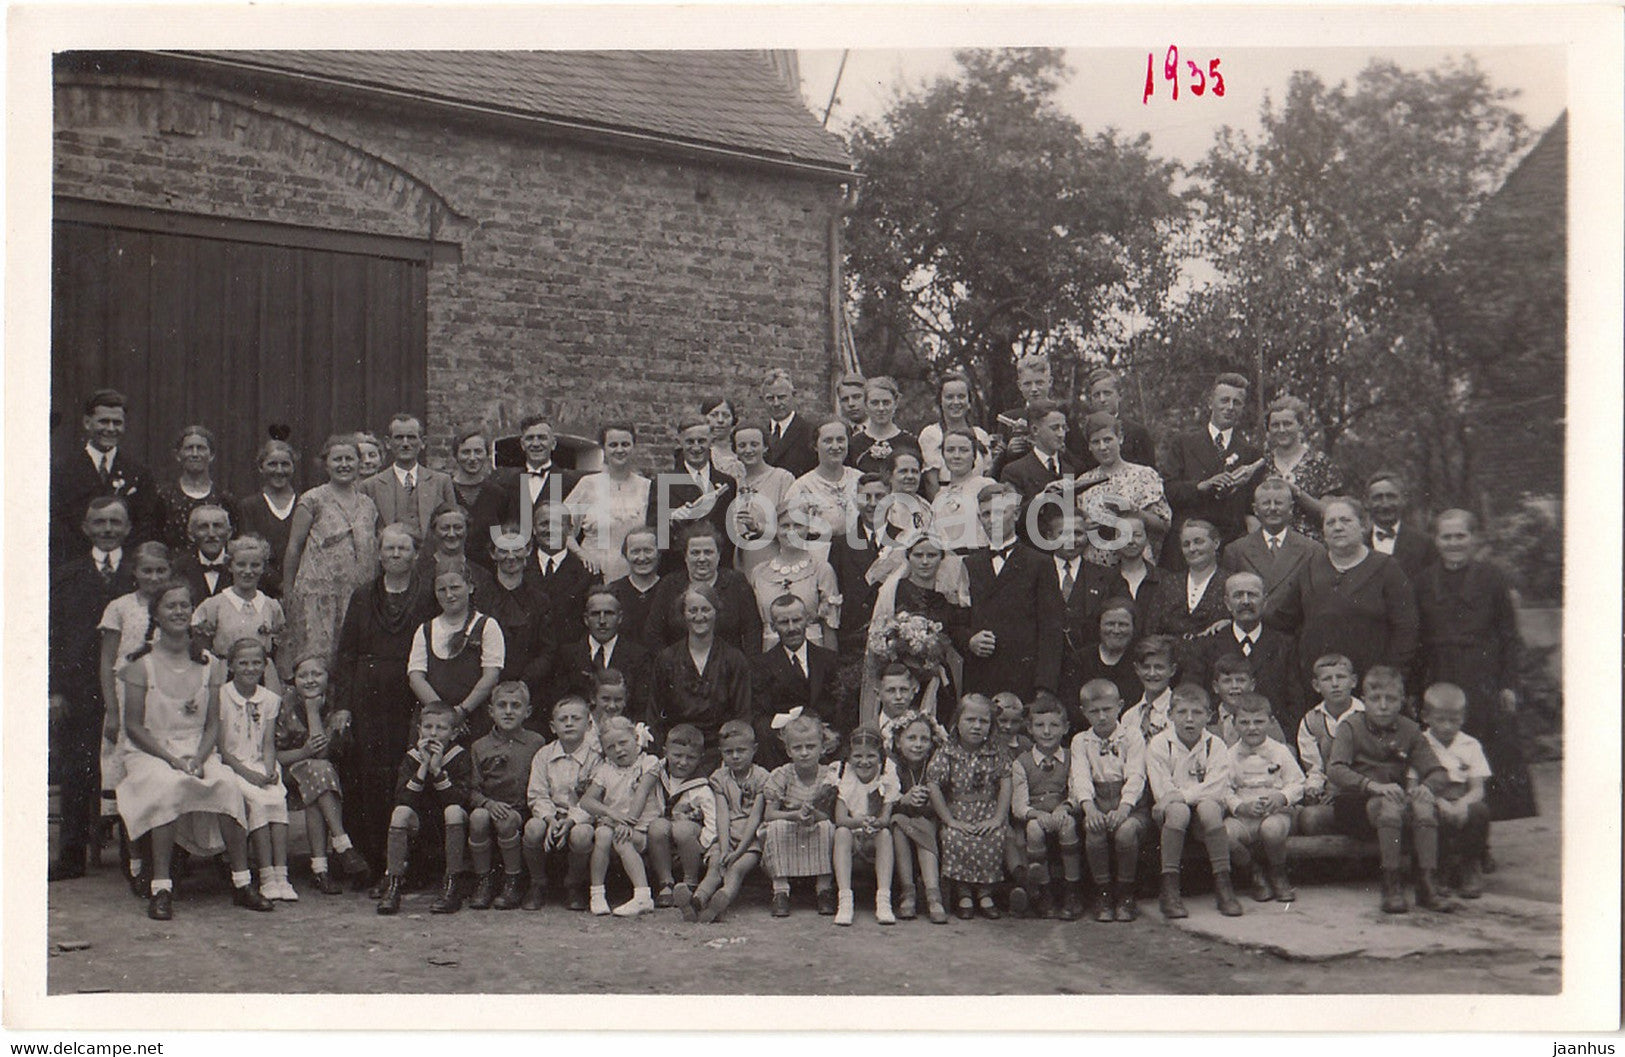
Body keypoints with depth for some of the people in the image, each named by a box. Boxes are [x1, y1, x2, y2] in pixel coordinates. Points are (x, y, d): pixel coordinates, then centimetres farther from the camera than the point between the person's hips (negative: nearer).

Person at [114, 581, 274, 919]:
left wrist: (198, 759, -12)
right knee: (170, 786, -36)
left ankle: (242, 882, -22)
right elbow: (133, 726, -3)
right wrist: (173, 759, -15)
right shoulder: (142, 665, 0)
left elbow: (213, 724, 7)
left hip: (199, 753, 2)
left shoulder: (208, 666, 9)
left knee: (227, 784, -29)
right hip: (151, 753, -2)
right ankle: (160, 887, -32)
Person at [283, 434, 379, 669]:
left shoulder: (367, 505, 13)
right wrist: (288, 591, 1)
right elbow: (293, 548, 1)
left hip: (359, 596, 4)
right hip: (318, 594, -4)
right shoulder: (313, 500, -1)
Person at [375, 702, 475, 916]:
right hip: (421, 822, 2)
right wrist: (424, 766, -22)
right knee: (400, 812, -26)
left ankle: (452, 887, -29)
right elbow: (402, 798, -14)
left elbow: (462, 799, -18)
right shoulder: (412, 757, 0)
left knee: (453, 811, -33)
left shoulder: (460, 757, -5)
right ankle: (393, 884, -25)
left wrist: (437, 770, -25)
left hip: (448, 826, -2)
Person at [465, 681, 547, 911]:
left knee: (506, 821, -34)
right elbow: (472, 790, 3)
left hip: (523, 809, -1)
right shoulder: (480, 747, 9)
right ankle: (483, 881, -12)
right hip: (490, 805, 2)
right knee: (478, 817, -32)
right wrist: (488, 803, -16)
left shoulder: (537, 743, 8)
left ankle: (513, 882, -11)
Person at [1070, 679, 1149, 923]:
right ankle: (1102, 893, -12)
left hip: (1130, 803, -2)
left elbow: (1135, 775, -6)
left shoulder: (1131, 735, 7)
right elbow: (1080, 776, -4)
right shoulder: (1080, 741, 13)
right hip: (1097, 802, 2)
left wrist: (1124, 807, -24)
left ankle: (1125, 894, -12)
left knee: (1126, 830, -33)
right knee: (1094, 831, -31)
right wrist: (1089, 807, -25)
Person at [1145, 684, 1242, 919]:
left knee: (1209, 808, -33)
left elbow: (1217, 790, -12)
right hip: (1171, 812, -1)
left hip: (1206, 806, 1)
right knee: (1178, 811, -35)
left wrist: (1182, 794, -23)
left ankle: (1223, 885, -28)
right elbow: (1162, 792, -10)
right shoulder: (1158, 745, -1)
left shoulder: (1215, 746, 2)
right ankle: (1169, 888, -33)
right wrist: (1199, 791, -16)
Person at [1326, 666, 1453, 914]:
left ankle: (1427, 884, -24)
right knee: (1390, 805, -35)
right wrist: (1374, 786, -37)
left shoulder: (1409, 730, 7)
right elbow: (1334, 770, -21)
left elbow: (1438, 773, 3)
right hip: (1354, 803, -4)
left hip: (1395, 799, 4)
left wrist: (1426, 786, -22)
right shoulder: (1352, 727, -5)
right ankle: (1391, 885, -28)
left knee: (1424, 805, -28)